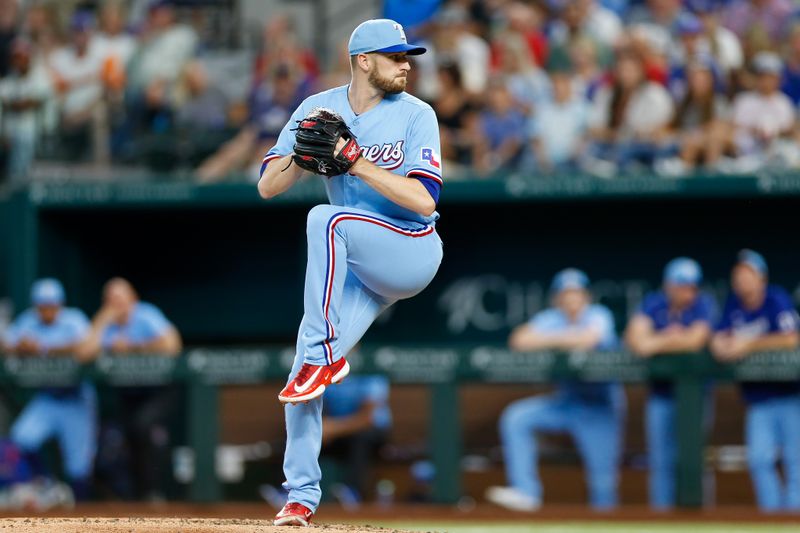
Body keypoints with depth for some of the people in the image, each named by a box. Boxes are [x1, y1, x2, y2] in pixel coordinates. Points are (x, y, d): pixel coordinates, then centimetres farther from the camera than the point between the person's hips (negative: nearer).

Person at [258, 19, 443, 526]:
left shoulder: (416, 115, -8)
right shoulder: (318, 109, 2)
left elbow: (425, 200, -19)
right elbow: (268, 186, -1)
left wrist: (356, 161, -25)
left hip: (413, 251, -4)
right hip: (357, 268, 4)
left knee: (326, 218, -32)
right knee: (304, 375, -6)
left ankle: (324, 355, -28)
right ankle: (302, 496, 7)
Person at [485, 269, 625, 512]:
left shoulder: (599, 316, -8)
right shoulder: (552, 319, 2)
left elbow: (586, 340, -28)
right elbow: (520, 341, -13)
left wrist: (550, 339, -14)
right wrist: (563, 338, -20)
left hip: (600, 407, -4)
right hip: (565, 402, 4)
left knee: (603, 480, -9)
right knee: (515, 418, -16)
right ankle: (526, 492, -18)